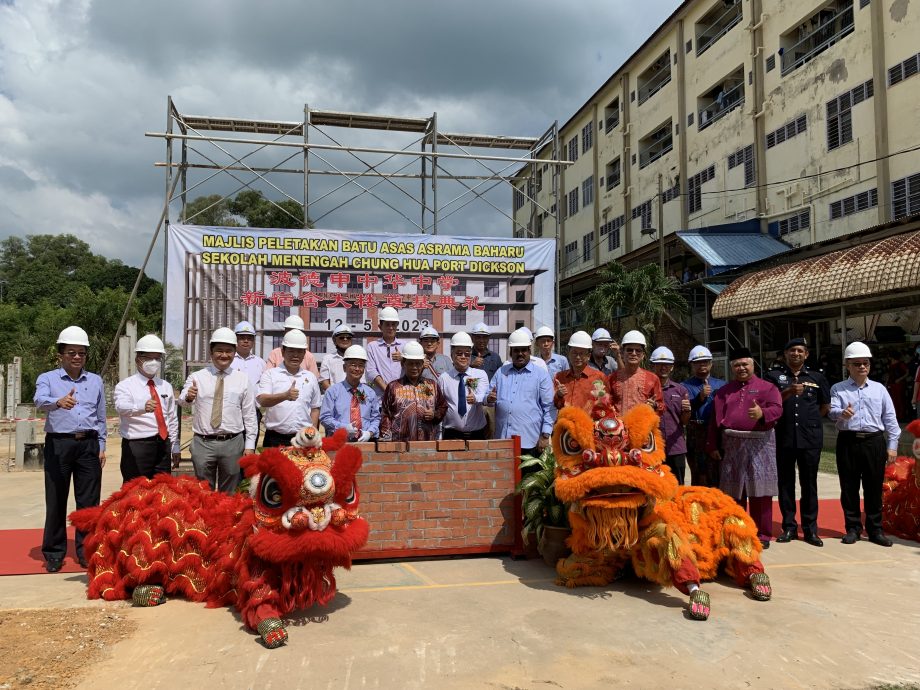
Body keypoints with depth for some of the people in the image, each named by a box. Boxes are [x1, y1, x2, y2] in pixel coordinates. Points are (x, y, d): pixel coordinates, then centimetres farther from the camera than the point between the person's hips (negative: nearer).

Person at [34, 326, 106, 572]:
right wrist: (59, 402, -41)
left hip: (89, 444, 2)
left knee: (89, 501, 5)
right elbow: (40, 400, -19)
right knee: (56, 500, 4)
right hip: (58, 444, -2)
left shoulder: (95, 381, 13)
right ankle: (54, 553, 16)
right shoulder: (48, 378, 3)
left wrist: (101, 446, 10)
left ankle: (86, 550, 15)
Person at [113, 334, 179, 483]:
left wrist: (175, 448, 15)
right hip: (136, 447, -5)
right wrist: (142, 407, -45)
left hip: (163, 445, 5)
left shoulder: (166, 387, 14)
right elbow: (122, 407, -24)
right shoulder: (125, 385, -2)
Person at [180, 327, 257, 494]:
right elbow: (182, 401, -12)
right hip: (203, 443, 0)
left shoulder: (243, 379, 4)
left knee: (229, 493, 11)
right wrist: (188, 396, -36)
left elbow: (249, 415, 5)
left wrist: (250, 446, 1)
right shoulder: (196, 377, 3)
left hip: (233, 444, 0)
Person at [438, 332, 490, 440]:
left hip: (477, 435, 1)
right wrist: (439, 434, -1)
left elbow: (483, 395, -16)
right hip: (452, 435, 0)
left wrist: (475, 398, -39)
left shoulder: (481, 375, 3)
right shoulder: (443, 378, 4)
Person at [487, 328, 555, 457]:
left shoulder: (541, 375, 3)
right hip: (502, 439, 3)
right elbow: (489, 397, 17)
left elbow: (549, 407, 0)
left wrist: (545, 436, -7)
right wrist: (489, 399, -7)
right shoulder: (501, 372, 15)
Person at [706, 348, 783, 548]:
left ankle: (762, 534, 11)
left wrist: (762, 413, -32)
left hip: (760, 444, -3)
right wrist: (713, 446, 5)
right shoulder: (723, 391, 13)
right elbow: (715, 419, 10)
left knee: (760, 491, 1)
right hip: (731, 444, 3)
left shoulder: (767, 387, 4)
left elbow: (777, 409, -11)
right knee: (734, 493, 8)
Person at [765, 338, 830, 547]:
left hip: (810, 438, 1)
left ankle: (810, 528, 12)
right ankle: (789, 527, 13)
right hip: (783, 437, -1)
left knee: (809, 483, 5)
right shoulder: (774, 376, 5)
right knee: (785, 483, 5)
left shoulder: (816, 378, 10)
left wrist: (810, 420, 11)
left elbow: (825, 405, 20)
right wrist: (789, 392, -20)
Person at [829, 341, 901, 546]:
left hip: (875, 442, 1)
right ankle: (853, 528, 16)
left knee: (874, 487, 6)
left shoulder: (879, 389, 10)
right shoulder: (838, 389, 5)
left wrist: (892, 445, 4)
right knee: (849, 487, 5)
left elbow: (890, 419, 10)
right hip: (848, 442, -1)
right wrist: (841, 413, -34)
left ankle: (875, 529, 17)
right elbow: (832, 410, -10)